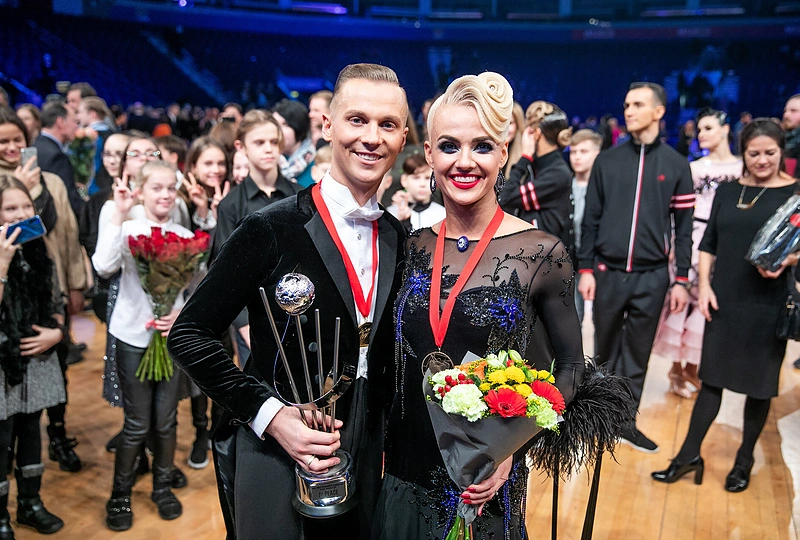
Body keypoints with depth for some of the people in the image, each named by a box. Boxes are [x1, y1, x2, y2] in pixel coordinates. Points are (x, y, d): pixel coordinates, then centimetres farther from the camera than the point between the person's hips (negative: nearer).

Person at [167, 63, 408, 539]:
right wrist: (269, 414, -19)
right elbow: (189, 335, -13)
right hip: (277, 458, -5)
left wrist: (394, 435, 2)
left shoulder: (398, 238, 1)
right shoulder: (272, 230, -15)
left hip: (366, 462, 5)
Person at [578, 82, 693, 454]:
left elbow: (684, 226, 3)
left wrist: (681, 279, -1)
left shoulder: (676, 165, 2)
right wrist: (585, 269, -1)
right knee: (607, 349, 11)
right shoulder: (607, 161, 4)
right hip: (608, 272, 1)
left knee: (637, 354, 8)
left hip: (652, 276, 0)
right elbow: (591, 219, 4)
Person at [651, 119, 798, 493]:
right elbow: (708, 244, 9)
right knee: (712, 376, 8)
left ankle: (744, 459, 26)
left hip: (768, 304, -2)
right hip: (725, 300, 3)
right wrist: (704, 286, -2)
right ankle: (689, 455, 16)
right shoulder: (727, 191, 7)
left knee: (759, 382, 9)